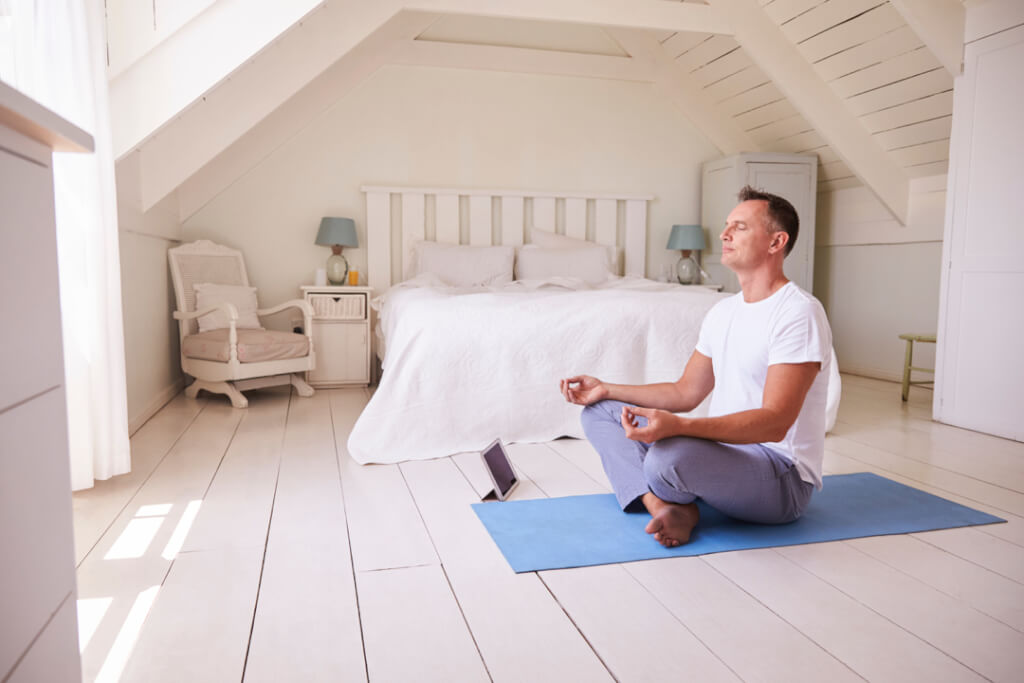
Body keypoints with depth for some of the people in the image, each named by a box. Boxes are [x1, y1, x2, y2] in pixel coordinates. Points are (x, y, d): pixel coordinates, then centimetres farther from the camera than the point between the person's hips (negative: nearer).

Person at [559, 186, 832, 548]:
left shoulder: (799, 312, -18)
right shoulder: (722, 311, 11)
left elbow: (774, 423, -27)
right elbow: (686, 392, 15)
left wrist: (679, 426, -40)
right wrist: (607, 389, 7)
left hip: (784, 478, -9)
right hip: (723, 449, 9)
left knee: (667, 457, -39)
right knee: (599, 412, 4)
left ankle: (671, 500, -2)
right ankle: (665, 506, -17)